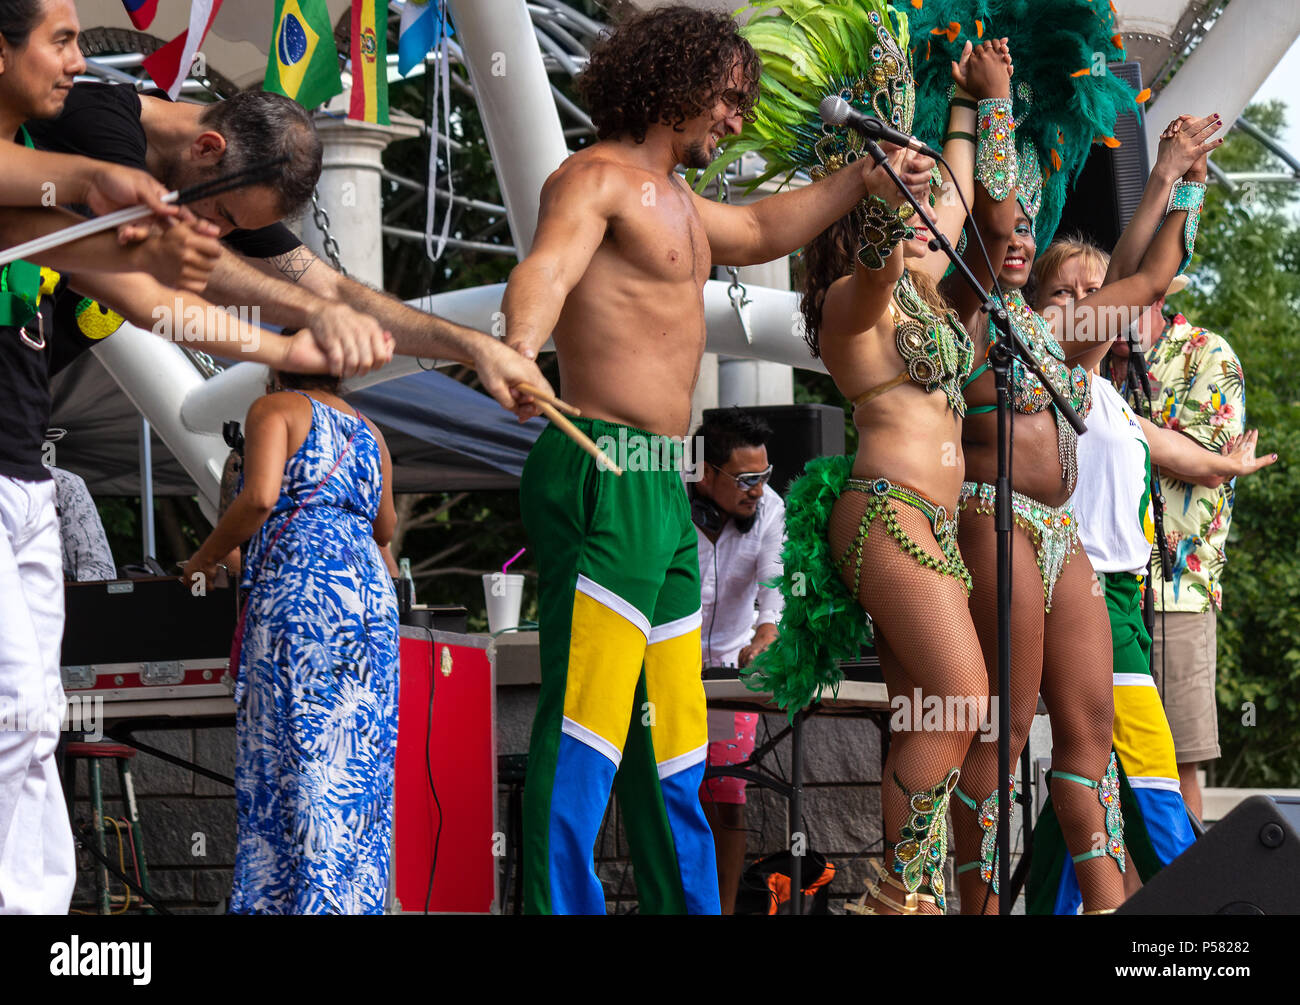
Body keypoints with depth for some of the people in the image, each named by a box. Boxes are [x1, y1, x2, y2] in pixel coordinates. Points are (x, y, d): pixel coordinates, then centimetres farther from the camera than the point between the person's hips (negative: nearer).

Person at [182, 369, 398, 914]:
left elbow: (259, 498, -11)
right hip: (371, 591, 6)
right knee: (360, 754, 6)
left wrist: (205, 557, 1)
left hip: (297, 581, -6)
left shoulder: (275, 409, 4)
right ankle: (355, 898, 4)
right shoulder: (368, 431, 23)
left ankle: (279, 899, -14)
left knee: (298, 752, -10)